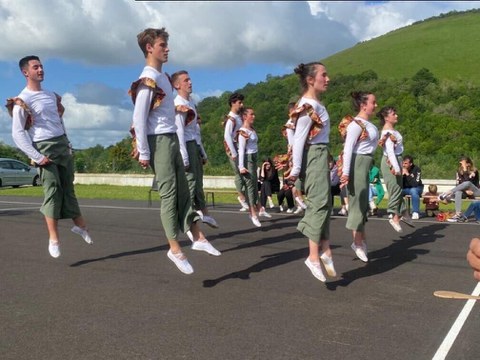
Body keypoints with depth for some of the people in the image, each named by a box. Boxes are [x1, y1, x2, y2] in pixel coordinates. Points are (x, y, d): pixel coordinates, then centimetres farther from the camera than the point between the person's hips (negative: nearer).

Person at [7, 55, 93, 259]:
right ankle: (53, 239, -6)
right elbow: (17, 134, -10)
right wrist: (37, 157, -17)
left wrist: (68, 145, 13)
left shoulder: (51, 95, 16)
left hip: (63, 145, 6)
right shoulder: (22, 101, -6)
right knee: (53, 190, -10)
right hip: (44, 148, -6)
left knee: (68, 189, 10)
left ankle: (79, 225, 20)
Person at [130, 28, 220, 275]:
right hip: (159, 142, -9)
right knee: (168, 194, -3)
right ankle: (175, 249, 6)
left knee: (183, 191, 11)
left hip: (172, 139, 9)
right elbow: (139, 119, -16)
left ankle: (198, 238, 19)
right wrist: (143, 153, -16)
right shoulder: (147, 80, -13)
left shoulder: (163, 77, 14)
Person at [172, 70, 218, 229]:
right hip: (187, 145, -9)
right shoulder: (179, 105, -14)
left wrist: (201, 150, 19)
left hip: (195, 144, 9)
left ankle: (203, 212, 29)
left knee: (198, 181, 17)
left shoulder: (191, 101, 14)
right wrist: (184, 157, -23)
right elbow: (179, 132, -20)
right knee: (190, 183, -6)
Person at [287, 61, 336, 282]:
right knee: (319, 202, -8)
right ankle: (314, 257, -3)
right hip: (314, 155, -10)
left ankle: (325, 250, 19)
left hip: (321, 154, 10)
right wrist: (296, 169, -19)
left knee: (324, 203, 11)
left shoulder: (315, 104, 14)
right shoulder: (308, 106, -16)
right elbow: (299, 139, -19)